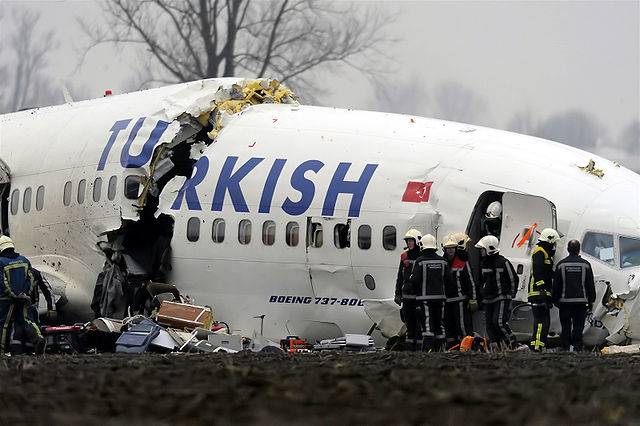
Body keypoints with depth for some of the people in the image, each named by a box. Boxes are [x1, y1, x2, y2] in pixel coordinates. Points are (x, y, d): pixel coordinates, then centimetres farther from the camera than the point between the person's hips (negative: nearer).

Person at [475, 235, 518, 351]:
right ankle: (495, 349, 7)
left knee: (499, 322, -21)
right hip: (488, 300, 8)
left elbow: (513, 279, -3)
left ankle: (513, 344, -12)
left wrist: (511, 295, 0)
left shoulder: (503, 262, -10)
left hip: (502, 298, -8)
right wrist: (482, 294, 21)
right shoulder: (484, 263, 14)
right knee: (489, 324, 3)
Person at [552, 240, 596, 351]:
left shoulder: (561, 264, 0)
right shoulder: (585, 264, 1)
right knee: (578, 328, 2)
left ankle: (566, 347, 1)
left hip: (565, 301, 0)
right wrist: (591, 301, 13)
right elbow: (591, 285, 5)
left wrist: (555, 300, 12)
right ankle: (577, 348, -4)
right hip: (581, 300, 0)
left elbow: (556, 285, 3)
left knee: (566, 328, 5)